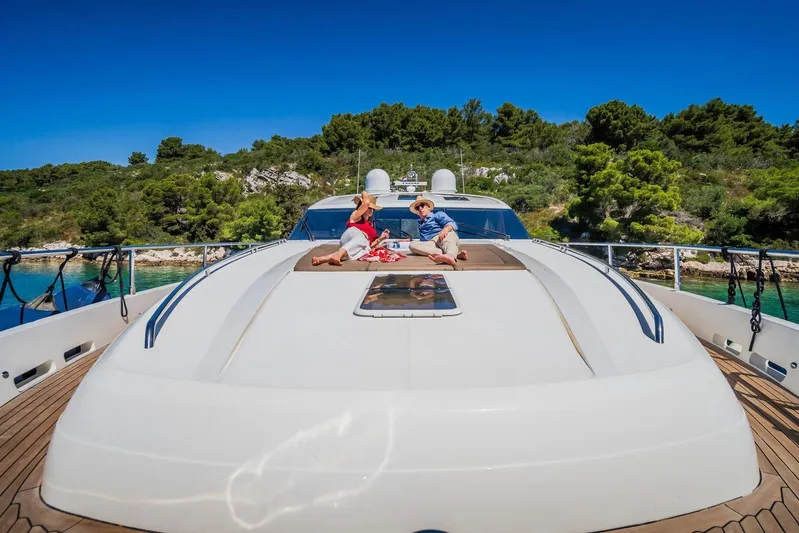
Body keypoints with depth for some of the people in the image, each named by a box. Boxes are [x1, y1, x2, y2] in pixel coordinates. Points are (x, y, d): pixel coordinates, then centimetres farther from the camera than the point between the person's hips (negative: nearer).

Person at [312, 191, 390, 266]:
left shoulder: (371, 225, 37)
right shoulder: (355, 216, 20)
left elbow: (370, 245, 29)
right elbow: (366, 203, 2)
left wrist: (380, 239, 14)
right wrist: (365, 195, 22)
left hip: (363, 247, 3)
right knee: (362, 237, -41)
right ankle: (338, 255, -64)